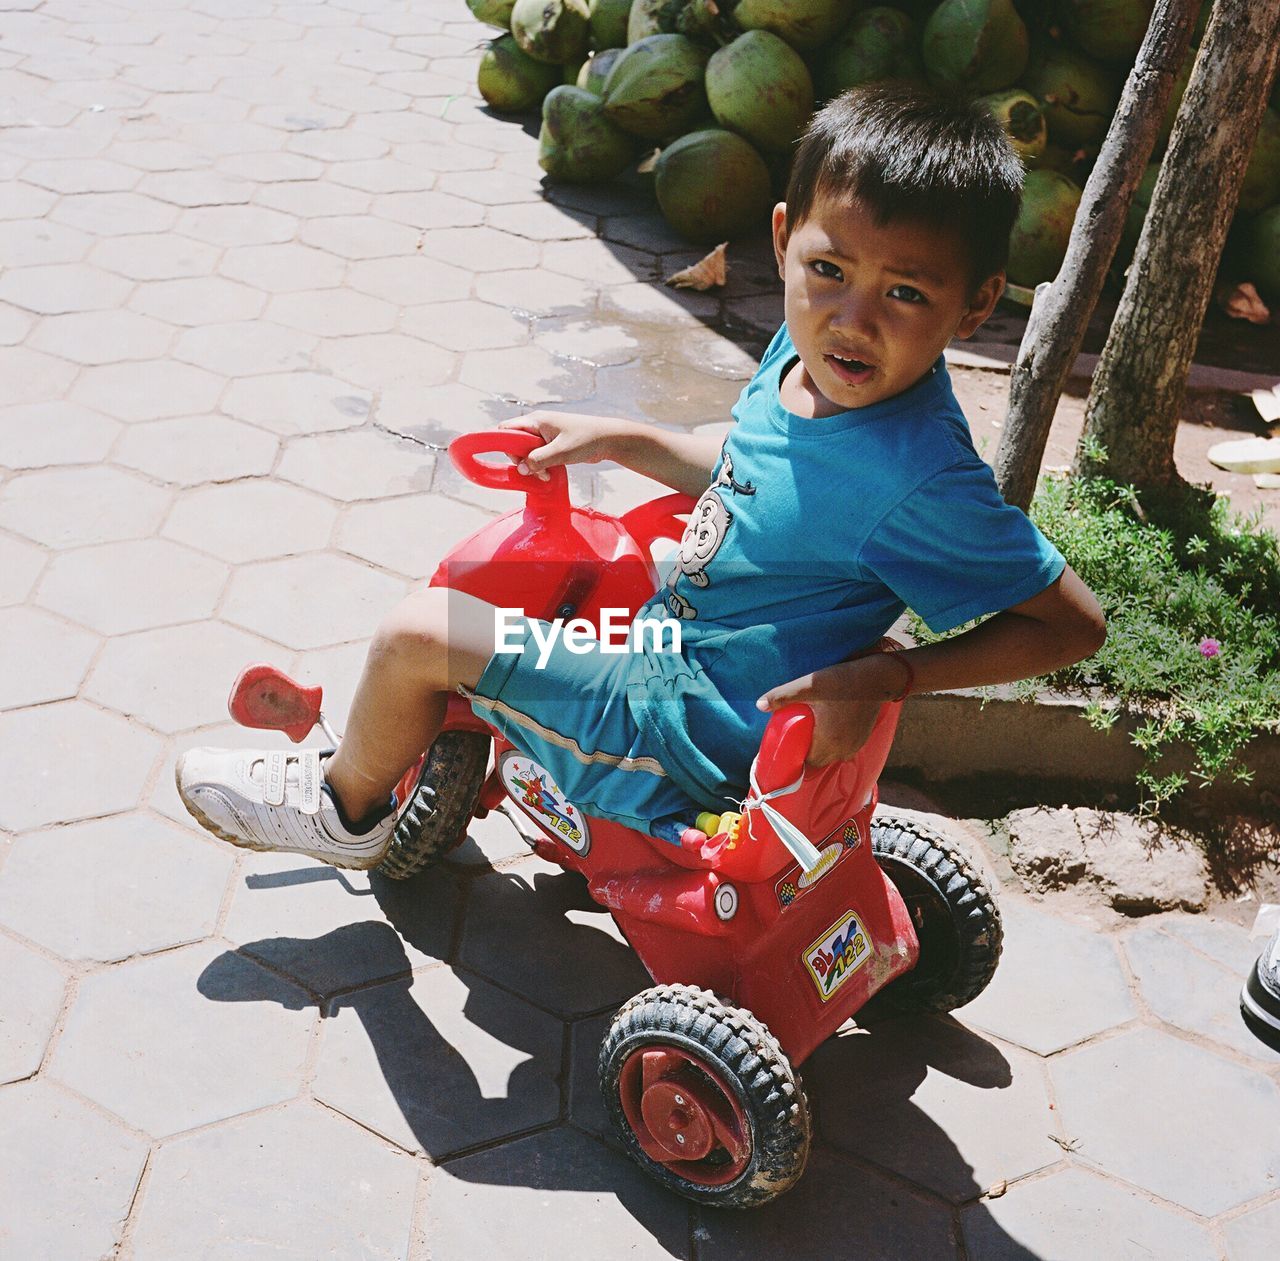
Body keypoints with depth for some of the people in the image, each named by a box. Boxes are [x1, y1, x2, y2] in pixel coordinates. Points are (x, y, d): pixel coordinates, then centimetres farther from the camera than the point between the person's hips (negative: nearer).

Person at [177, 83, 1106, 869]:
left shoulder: (922, 484, -30)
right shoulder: (805, 352, -6)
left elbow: (1075, 622, -22)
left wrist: (889, 674, -29)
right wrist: (616, 439, 6)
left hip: (687, 728, -9)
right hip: (674, 630, 9)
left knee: (418, 634, -10)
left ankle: (345, 807, 20)